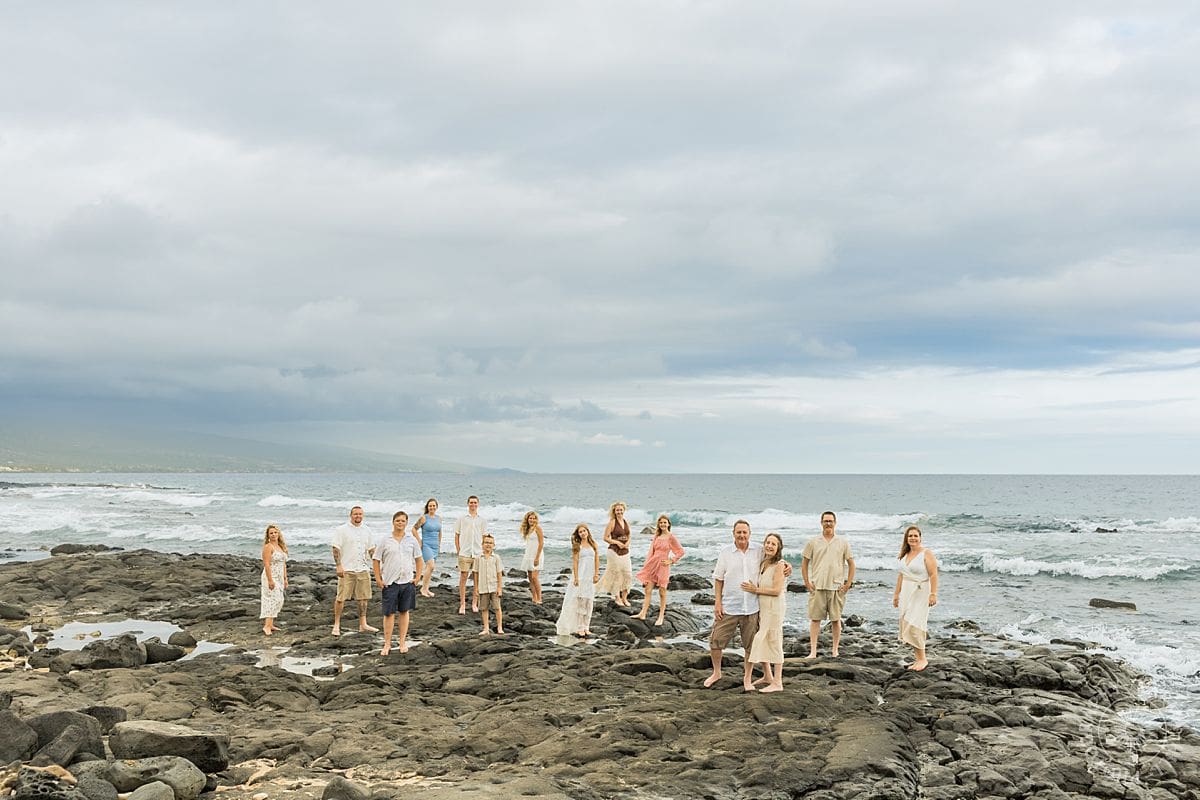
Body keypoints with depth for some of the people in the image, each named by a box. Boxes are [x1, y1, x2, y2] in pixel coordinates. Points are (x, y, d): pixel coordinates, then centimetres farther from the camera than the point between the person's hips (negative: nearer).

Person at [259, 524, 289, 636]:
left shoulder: (281, 546, 14)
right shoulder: (268, 547, -11)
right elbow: (266, 564, -18)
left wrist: (285, 579, 16)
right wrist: (270, 580, -23)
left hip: (279, 578, 9)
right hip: (270, 577, -9)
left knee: (278, 601, 9)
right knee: (273, 599, -17)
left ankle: (270, 624, 15)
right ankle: (267, 626, -19)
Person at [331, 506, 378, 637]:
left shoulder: (366, 530, 12)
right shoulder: (341, 529, -4)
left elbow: (372, 549, 18)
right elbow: (336, 549, -8)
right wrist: (339, 566, -16)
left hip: (363, 569, 5)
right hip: (346, 569, -5)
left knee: (363, 597, 7)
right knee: (341, 598, -3)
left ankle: (363, 624, 15)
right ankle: (336, 625, 7)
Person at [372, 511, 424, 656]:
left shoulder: (412, 540, 5)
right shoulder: (386, 541, 0)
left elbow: (419, 559, 11)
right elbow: (376, 560, 3)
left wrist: (417, 577, 3)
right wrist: (378, 579, -3)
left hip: (407, 582, 2)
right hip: (390, 583, -2)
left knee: (404, 612, 9)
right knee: (389, 613, -1)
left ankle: (402, 642, 19)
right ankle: (387, 644, 7)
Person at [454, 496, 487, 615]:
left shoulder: (482, 520, 9)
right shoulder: (462, 519, 5)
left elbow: (484, 538, 11)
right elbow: (456, 536, 7)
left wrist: (483, 551, 3)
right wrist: (458, 550, 0)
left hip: (478, 554, 2)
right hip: (464, 553, -2)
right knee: (463, 577, -3)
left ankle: (474, 604, 14)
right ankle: (462, 604, 3)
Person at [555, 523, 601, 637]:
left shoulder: (593, 544, 9)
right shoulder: (577, 546, -2)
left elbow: (597, 560, 10)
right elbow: (575, 562, -6)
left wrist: (596, 574, 2)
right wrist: (576, 578, -12)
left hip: (590, 577, 4)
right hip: (580, 576, -4)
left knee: (589, 602, 5)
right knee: (580, 601, -4)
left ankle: (586, 627, 10)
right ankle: (579, 628, 0)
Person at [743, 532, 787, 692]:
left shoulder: (779, 565, -14)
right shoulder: (763, 564, 11)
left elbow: (777, 590, -19)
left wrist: (755, 590, -14)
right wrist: (753, 588, 6)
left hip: (774, 609, -9)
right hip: (761, 607, 9)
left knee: (774, 643, -3)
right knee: (760, 642, 16)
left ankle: (777, 683, 5)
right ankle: (767, 676, 31)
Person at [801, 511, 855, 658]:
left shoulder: (843, 542, 6)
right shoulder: (813, 542, 5)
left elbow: (851, 564, 10)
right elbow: (804, 563, 10)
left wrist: (848, 583, 2)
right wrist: (807, 583, 2)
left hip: (837, 587, 0)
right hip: (817, 587, 0)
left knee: (836, 620, 4)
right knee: (815, 619, -2)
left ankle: (835, 650, 13)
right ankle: (813, 651, 1)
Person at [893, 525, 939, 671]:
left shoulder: (926, 553, -8)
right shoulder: (905, 554, 14)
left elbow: (933, 575, -14)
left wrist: (933, 594, -21)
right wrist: (896, 594, 19)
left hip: (920, 592, -7)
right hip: (906, 593, 8)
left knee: (914, 625, -13)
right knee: (907, 625, 5)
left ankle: (922, 659, -5)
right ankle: (919, 658, 11)